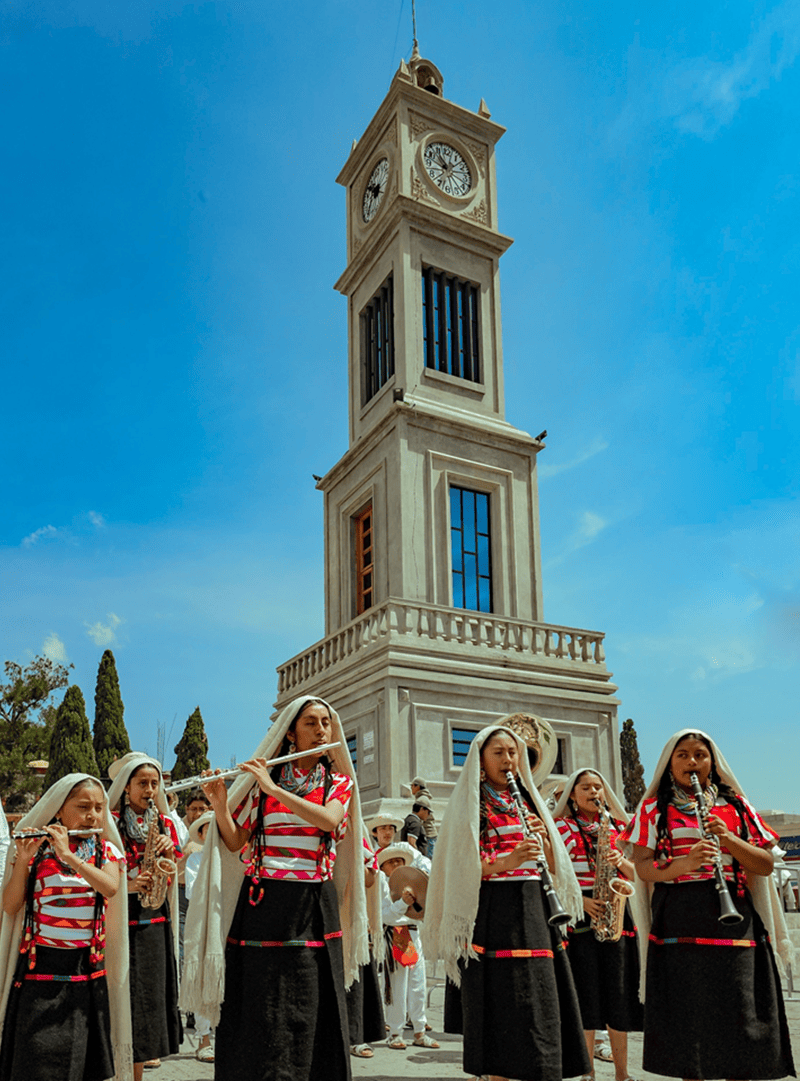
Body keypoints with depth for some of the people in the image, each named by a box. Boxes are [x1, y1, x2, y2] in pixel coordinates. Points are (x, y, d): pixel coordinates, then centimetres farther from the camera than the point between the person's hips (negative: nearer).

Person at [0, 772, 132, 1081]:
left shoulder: (106, 850, 5)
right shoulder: (36, 848, 1)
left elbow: (111, 887, -15)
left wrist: (69, 855, -22)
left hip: (87, 968, 2)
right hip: (40, 966, -1)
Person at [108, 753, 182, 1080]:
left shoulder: (164, 822, 11)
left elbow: (170, 879, 11)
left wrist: (168, 851, -7)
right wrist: (127, 885, -21)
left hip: (155, 921, 4)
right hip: (120, 919, -4)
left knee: (150, 996, 6)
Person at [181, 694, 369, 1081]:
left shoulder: (339, 781, 7)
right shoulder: (264, 779, 8)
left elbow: (328, 820, -15)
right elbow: (235, 843, 5)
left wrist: (274, 788, -17)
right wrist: (219, 804, -12)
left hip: (313, 909, 0)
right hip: (261, 904, 0)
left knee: (307, 1014, 2)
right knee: (254, 1011, 3)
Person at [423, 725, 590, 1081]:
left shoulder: (528, 801, 18)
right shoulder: (469, 805, 2)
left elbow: (553, 864, 16)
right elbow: (460, 866, -8)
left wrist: (543, 838, -4)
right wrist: (504, 862, -23)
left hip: (535, 911, 5)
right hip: (494, 913, -5)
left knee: (541, 1003, 4)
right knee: (502, 1009, -6)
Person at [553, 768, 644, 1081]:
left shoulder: (617, 826, 15)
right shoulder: (561, 826, 3)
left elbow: (635, 873, 13)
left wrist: (621, 861, -8)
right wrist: (580, 900, -16)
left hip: (616, 913, 3)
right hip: (579, 914, -3)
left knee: (619, 995, 5)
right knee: (585, 995, -2)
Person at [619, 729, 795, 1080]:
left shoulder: (736, 805, 13)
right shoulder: (654, 808, 8)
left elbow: (766, 866, 7)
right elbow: (643, 867, -2)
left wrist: (728, 839, -10)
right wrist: (684, 864, -21)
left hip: (734, 919, 2)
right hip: (679, 925, -2)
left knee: (740, 1021, 1)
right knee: (688, 1020, 0)